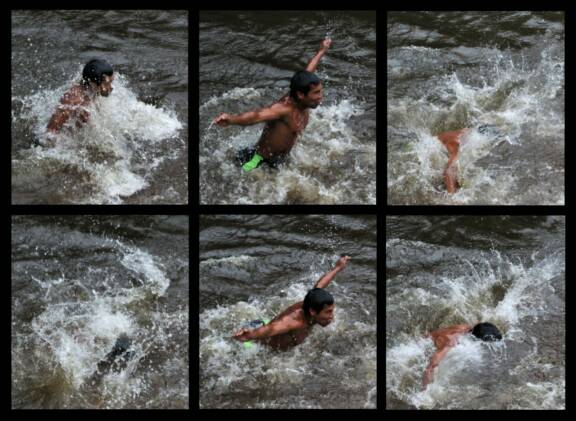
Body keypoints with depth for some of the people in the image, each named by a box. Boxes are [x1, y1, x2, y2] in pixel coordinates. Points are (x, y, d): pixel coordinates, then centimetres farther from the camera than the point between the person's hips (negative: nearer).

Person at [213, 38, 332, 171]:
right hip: (260, 161, -8)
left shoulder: (302, 103, -5)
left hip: (278, 161, 8)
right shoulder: (284, 108, -31)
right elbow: (257, 115, -51)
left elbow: (308, 72, 15)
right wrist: (231, 120, -71)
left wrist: (322, 51, 32)